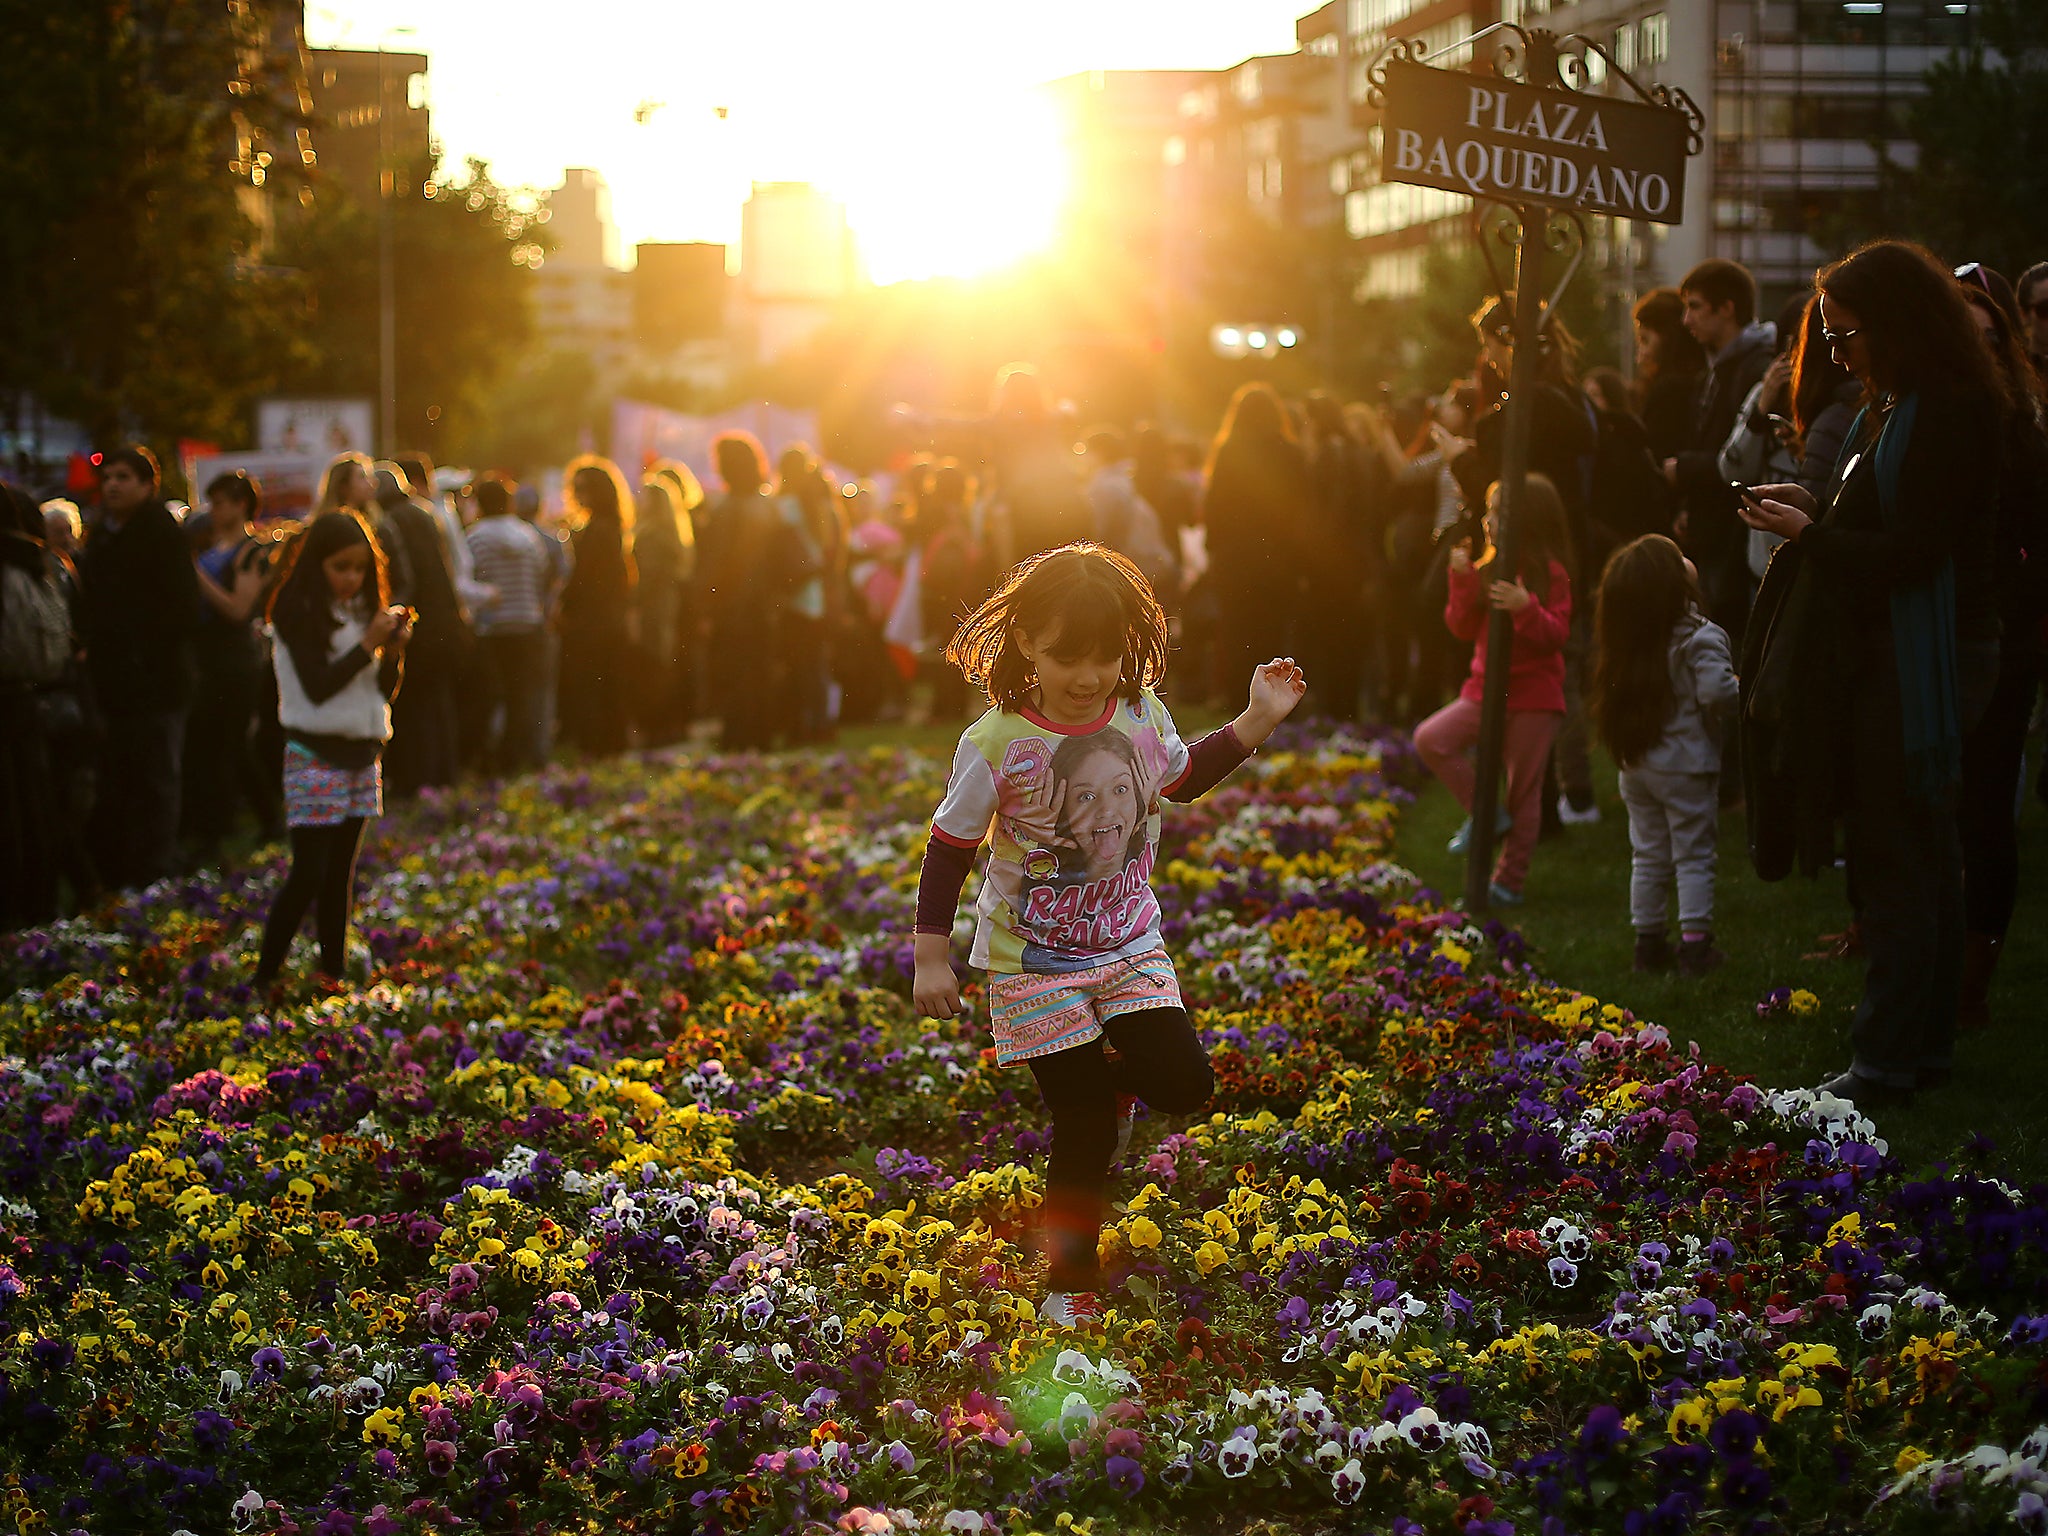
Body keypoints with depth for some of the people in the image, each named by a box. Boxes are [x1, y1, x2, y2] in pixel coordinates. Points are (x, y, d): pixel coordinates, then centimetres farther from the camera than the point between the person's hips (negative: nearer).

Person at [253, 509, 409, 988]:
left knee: (341, 875, 8)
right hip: (315, 755, -6)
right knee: (308, 875, -10)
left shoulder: (363, 610, 11)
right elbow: (317, 686, -17)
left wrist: (394, 652, -7)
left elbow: (385, 689, 13)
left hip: (360, 755, 6)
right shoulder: (299, 613, -9)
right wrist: (370, 643, -19)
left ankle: (333, 974, 13)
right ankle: (263, 978, -6)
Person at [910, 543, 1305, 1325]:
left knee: (1184, 1083, -7)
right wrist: (931, 958, -10)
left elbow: (1183, 778, 15)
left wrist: (1256, 722, 6)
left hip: (1128, 948, 4)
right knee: (1085, 1131, -2)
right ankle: (1068, 1278, 17)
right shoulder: (995, 746, -21)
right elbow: (950, 848, -10)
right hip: (1035, 964, -4)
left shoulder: (1142, 717, -7)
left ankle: (1103, 1083, 28)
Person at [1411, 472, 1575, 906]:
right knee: (1430, 739, -15)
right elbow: (1463, 627, 4)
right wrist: (1462, 578, -9)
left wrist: (1525, 608, -32)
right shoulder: (1487, 567, 7)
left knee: (1523, 791, 2)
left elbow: (1555, 635, -15)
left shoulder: (1550, 573, -9)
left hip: (1534, 699, -5)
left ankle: (1509, 881, 13)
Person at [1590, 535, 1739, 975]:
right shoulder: (1700, 638, -19)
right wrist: (1738, 687, -7)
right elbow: (1717, 693, -26)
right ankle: (1695, 943, 3)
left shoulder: (1625, 641, 1)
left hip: (1635, 766, 6)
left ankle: (1649, 943, 20)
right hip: (1686, 765, -6)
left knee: (1648, 856, 14)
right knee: (1693, 856, 3)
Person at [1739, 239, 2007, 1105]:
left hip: (1917, 668, -10)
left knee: (1896, 864, -7)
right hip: (1886, 662, 10)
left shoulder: (1945, 415, -18)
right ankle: (1925, 1047, 23)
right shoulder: (1895, 407, 14)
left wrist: (1809, 534, -14)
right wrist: (1814, 507, 5)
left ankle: (1887, 1063, -4)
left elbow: (1913, 550, -23)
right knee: (1924, 862, 15)